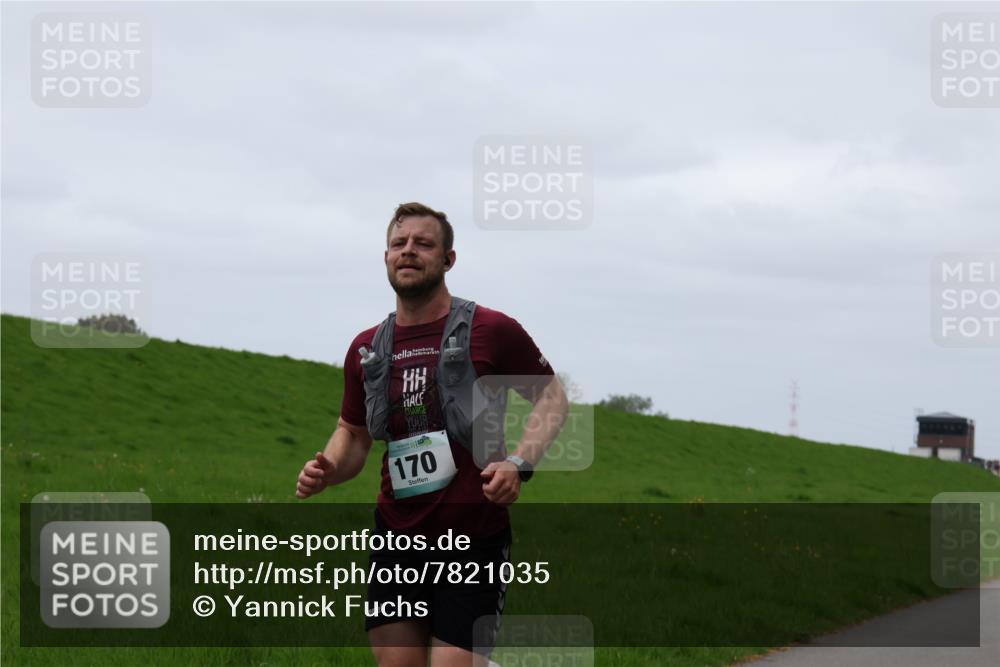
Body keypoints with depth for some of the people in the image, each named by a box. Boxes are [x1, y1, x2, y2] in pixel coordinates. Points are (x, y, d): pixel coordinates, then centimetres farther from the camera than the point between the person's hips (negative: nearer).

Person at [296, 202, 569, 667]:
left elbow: (551, 396, 4)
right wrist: (327, 470, -1)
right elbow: (353, 433, 22)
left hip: (474, 540, -4)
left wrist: (518, 464, -13)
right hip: (396, 538, 5)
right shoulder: (366, 349, 9)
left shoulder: (492, 331, -5)